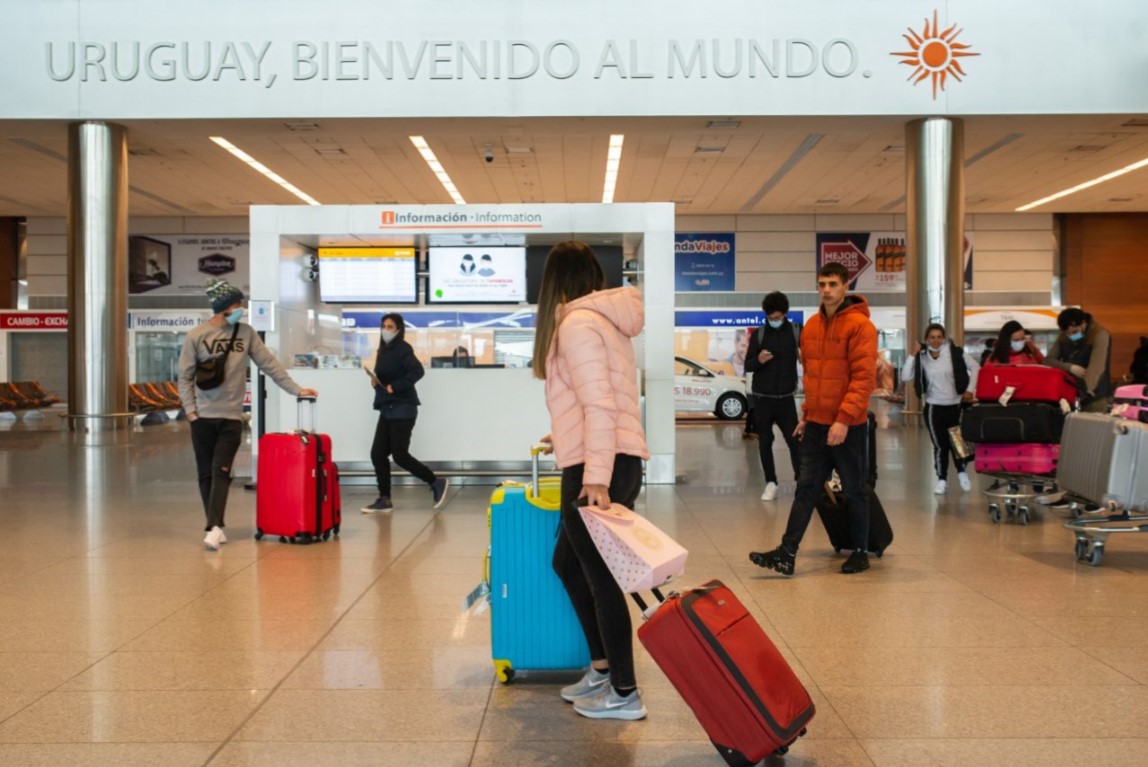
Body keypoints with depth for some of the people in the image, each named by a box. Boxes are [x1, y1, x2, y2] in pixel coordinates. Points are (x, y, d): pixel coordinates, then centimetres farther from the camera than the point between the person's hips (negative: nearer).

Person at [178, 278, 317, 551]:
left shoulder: (246, 333, 4)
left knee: (221, 473, -9)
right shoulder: (196, 336, -2)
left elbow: (269, 364, 6)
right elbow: (185, 376, 1)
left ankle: (214, 528, -14)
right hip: (203, 416, 0)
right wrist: (190, 409, -5)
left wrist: (295, 389, 1)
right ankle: (216, 526, 15)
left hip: (232, 416, 0)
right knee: (206, 474, 5)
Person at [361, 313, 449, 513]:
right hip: (387, 409, 8)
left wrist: (395, 387, -22)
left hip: (402, 409, -8)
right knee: (377, 454, 4)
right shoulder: (384, 350, 15)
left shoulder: (402, 348, -10)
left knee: (399, 455, -7)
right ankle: (384, 500, 10)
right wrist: (376, 381, -1)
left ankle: (436, 482, 9)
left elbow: (417, 371, -24)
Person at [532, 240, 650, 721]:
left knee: (601, 578, 1)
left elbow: (599, 404, -21)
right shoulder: (605, 320, 16)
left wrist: (595, 477, -25)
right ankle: (603, 667, 28)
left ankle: (625, 694, 13)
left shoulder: (576, 324, -12)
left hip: (598, 469, -10)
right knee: (567, 562, 19)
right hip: (615, 462, 10)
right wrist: (568, 437, 38)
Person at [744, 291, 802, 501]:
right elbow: (747, 366, 4)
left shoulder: (796, 332, -1)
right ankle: (771, 483, 11)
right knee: (765, 442, 3)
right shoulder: (758, 334, 2)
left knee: (794, 440, -4)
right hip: (762, 398, 1)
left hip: (786, 397, -1)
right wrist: (758, 360, -17)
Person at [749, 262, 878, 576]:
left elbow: (864, 377, -17)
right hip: (815, 424, 6)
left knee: (855, 491, 7)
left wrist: (844, 418, -22)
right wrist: (807, 414, 15)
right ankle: (787, 553, 3)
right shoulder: (811, 326, 10)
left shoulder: (859, 325, -11)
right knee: (806, 488, 4)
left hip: (848, 426, -6)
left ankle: (860, 553, 20)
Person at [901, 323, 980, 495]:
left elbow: (975, 367, 0)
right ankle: (942, 479, 15)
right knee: (940, 444, 3)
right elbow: (905, 377, -9)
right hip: (934, 407, 0)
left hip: (956, 405, 0)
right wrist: (913, 356, -15)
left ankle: (962, 472, 32)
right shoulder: (921, 357, -2)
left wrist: (970, 390, -5)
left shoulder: (954, 352, -7)